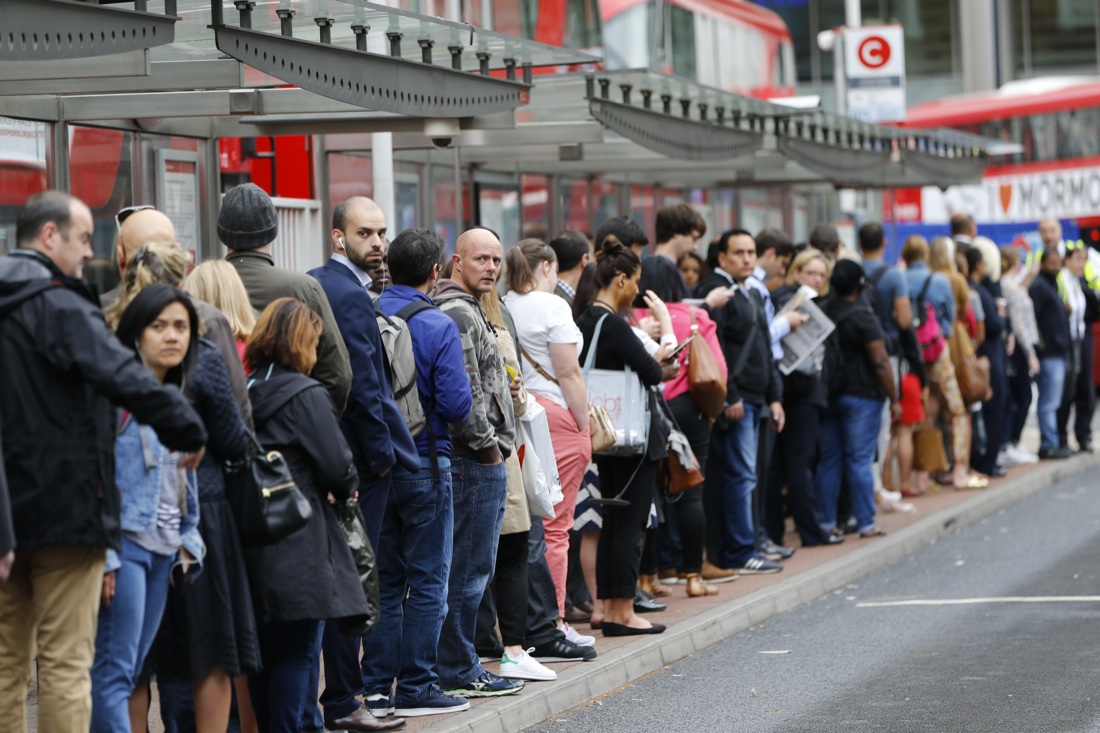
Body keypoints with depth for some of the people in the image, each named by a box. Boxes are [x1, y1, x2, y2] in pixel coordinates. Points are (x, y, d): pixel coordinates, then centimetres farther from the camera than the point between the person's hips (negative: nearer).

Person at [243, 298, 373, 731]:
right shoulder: (304, 395, -11)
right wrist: (346, 489, 10)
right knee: (297, 651, -2)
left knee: (261, 650, 13)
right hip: (297, 545, -7)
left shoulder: (245, 391, 9)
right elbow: (338, 468, -13)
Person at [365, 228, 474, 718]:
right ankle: (416, 688, 5)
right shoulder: (437, 327, -13)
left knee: (384, 580, 12)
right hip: (424, 464, -5)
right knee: (427, 581, 3)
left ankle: (378, 687, 14)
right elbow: (457, 404, -17)